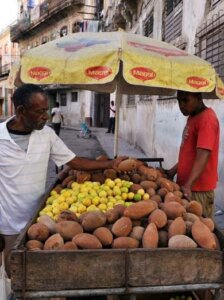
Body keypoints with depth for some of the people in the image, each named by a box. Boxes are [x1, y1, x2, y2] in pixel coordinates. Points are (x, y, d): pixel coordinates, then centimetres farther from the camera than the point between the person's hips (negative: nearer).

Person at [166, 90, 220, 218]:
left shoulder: (207, 118, -15)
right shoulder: (193, 117, 14)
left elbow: (203, 156, -25)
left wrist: (188, 185, -31)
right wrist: (173, 171, 13)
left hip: (198, 188, -9)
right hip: (186, 184, 9)